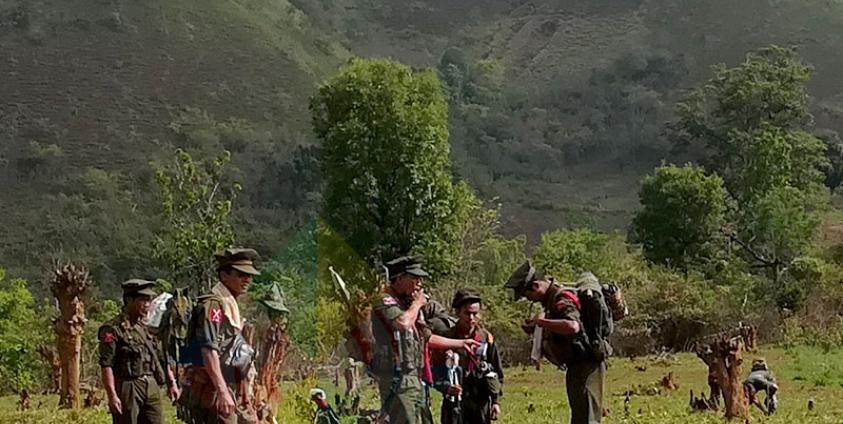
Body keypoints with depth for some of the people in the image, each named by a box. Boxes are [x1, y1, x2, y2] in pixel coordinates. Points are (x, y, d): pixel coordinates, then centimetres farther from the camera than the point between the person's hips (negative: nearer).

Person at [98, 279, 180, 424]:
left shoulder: (148, 328, 14)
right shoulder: (113, 329, -9)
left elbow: (161, 358, 20)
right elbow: (106, 365, -15)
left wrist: (172, 383, 12)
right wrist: (112, 395, -21)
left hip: (151, 388, 7)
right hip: (127, 389, -7)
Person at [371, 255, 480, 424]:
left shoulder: (408, 303, 21)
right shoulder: (385, 302, -10)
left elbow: (427, 338, 30)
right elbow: (403, 323, -31)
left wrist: (460, 343, 31)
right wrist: (417, 304, -12)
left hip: (415, 378, 10)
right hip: (398, 379, -10)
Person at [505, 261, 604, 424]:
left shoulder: (562, 299, -19)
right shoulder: (552, 299, 13)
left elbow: (572, 326, -37)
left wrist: (542, 321, -25)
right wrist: (534, 325, 5)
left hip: (585, 366, -11)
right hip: (577, 367, 11)